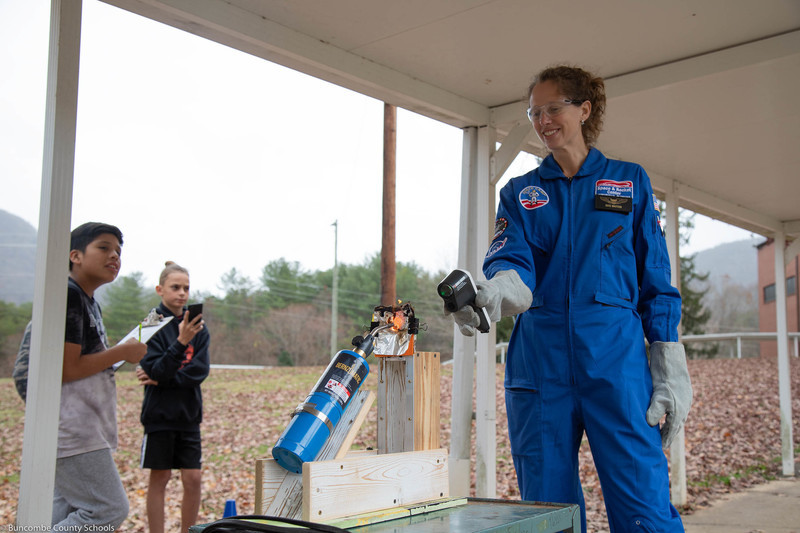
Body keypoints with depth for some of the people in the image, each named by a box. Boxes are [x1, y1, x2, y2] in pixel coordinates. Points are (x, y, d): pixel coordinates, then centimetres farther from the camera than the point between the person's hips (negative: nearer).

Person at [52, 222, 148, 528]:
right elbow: (66, 369, -19)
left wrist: (119, 357, 8)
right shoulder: (68, 295, -14)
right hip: (72, 431, -10)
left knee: (66, 513, 13)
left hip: (83, 430, 10)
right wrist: (122, 352, -10)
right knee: (110, 510, -9)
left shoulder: (88, 301, 17)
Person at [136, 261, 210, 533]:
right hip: (159, 415, -3)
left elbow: (200, 371, -5)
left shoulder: (198, 327, 4)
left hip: (188, 415, 3)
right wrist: (180, 342, -30)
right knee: (160, 478, 4)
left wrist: (162, 379, -14)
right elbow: (156, 370, -17)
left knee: (193, 479, 3)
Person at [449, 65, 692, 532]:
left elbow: (656, 281, 8)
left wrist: (671, 369, 0)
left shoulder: (630, 181, 12)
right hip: (540, 360, 2)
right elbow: (513, 263, -3)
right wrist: (490, 295, -27)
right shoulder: (520, 192, 15)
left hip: (617, 358, -2)